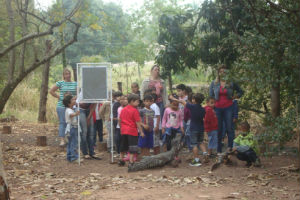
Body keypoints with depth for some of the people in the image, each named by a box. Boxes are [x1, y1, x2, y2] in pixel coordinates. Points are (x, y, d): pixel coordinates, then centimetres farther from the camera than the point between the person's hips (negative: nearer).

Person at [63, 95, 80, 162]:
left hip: (71, 129, 11)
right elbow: (70, 114, -44)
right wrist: (75, 114, -65)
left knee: (70, 143, 14)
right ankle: (74, 157, -13)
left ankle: (69, 157, 20)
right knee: (74, 143, -11)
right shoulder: (69, 110, -20)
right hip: (72, 128, -11)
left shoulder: (70, 109, 11)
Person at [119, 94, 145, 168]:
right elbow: (138, 122, -13)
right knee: (132, 148, -2)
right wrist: (141, 132, -9)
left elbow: (120, 120, 15)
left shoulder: (123, 110, 10)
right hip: (132, 131, -7)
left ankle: (121, 160, 30)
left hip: (123, 131, 7)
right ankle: (131, 162, -4)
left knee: (123, 147, 19)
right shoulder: (135, 110, -11)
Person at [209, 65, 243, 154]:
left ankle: (230, 147, -4)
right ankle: (219, 150, 10)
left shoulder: (231, 83, 3)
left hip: (228, 108, -1)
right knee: (218, 129, 4)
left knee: (229, 128, -9)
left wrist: (235, 96, -1)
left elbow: (241, 92, 16)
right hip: (217, 108, 1)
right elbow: (211, 96, 10)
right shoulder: (213, 84, 5)